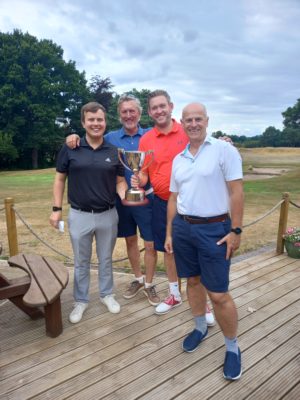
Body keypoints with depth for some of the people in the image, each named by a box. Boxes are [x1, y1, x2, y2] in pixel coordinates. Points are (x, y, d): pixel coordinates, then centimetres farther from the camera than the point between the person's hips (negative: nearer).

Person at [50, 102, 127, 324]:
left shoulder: (114, 152, 0)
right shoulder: (70, 149, -5)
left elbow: (120, 181, 5)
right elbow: (60, 179, 2)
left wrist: (124, 195, -17)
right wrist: (57, 209, -2)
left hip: (108, 215, 1)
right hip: (80, 215, -1)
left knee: (106, 259, 17)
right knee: (81, 262, 14)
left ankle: (107, 294, 37)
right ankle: (81, 301, 33)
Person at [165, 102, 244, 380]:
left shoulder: (224, 150, -6)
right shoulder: (178, 159, 11)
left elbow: (236, 192, -9)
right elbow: (173, 198, 14)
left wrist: (235, 230, -12)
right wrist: (169, 233, 12)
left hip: (214, 229, -5)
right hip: (182, 227, 6)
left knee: (218, 294, 0)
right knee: (193, 281, 17)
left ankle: (232, 347, 23)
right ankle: (200, 327, 40)